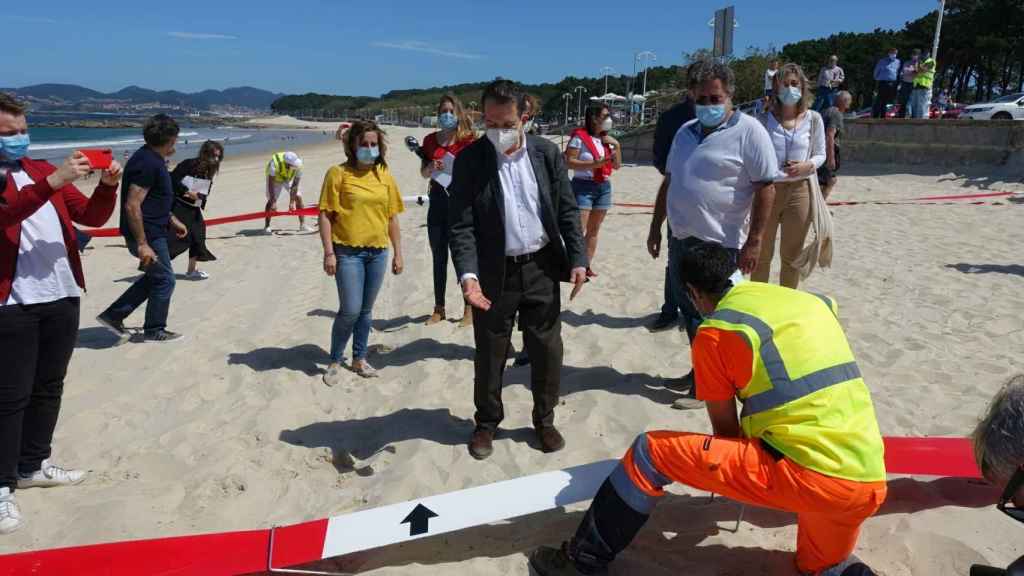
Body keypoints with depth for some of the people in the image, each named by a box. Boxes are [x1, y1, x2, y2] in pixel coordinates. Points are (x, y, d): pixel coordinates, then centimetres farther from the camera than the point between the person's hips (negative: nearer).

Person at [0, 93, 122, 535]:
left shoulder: (42, 170, 15)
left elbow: (91, 216, 11)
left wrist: (107, 185, -8)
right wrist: (54, 181, -34)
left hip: (63, 296, 7)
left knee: (49, 387, 15)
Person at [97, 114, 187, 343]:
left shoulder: (151, 159, 10)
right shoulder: (148, 163, -22)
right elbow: (132, 205, -26)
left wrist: (172, 220, 25)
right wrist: (142, 244, -25)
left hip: (152, 231, 10)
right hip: (148, 235, -10)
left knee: (154, 277, 20)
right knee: (164, 280, 3)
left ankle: (113, 315, 24)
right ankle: (154, 331, 18)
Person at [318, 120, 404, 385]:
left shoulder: (385, 176, 9)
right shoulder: (338, 173, -4)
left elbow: (392, 218, 12)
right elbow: (325, 215, -6)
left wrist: (398, 253, 10)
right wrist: (328, 252, -12)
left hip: (378, 252, 4)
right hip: (348, 252, -4)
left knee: (366, 310, 12)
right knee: (350, 310, -6)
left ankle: (359, 359, 27)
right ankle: (335, 361, 14)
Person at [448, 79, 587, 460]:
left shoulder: (547, 153, -1)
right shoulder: (469, 160, -8)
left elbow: (567, 210, 3)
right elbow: (461, 224, -12)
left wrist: (578, 259, -6)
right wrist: (468, 274, -24)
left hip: (541, 269, 2)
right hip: (494, 274, -2)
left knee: (547, 350, 11)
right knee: (489, 355, 11)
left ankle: (544, 420, 31)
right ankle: (487, 423, 31)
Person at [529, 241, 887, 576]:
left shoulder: (714, 332, -2)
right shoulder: (811, 301, 16)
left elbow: (725, 429, 8)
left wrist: (731, 472, 31)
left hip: (807, 475, -6)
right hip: (870, 482, 7)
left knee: (651, 453, 3)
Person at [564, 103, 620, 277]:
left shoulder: (607, 139, 10)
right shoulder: (580, 136, -10)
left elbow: (617, 165, 13)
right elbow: (569, 162, -15)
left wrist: (616, 145, -1)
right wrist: (595, 164, -22)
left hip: (604, 187, 7)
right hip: (583, 187, -7)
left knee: (593, 230, 9)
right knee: (578, 230, -10)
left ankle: (587, 266, 16)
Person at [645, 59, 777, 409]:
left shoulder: (748, 132, -9)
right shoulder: (686, 132, 12)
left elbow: (766, 188, -13)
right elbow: (669, 182, 19)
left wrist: (754, 241, -17)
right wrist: (656, 226, 17)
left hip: (720, 243, -7)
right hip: (681, 238, 7)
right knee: (690, 312, 16)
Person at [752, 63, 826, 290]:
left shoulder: (813, 119, 1)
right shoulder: (765, 119, -1)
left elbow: (820, 154, 8)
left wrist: (807, 165, -15)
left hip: (799, 191, 1)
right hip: (767, 190, 0)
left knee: (791, 256, 11)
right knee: (762, 254, 9)